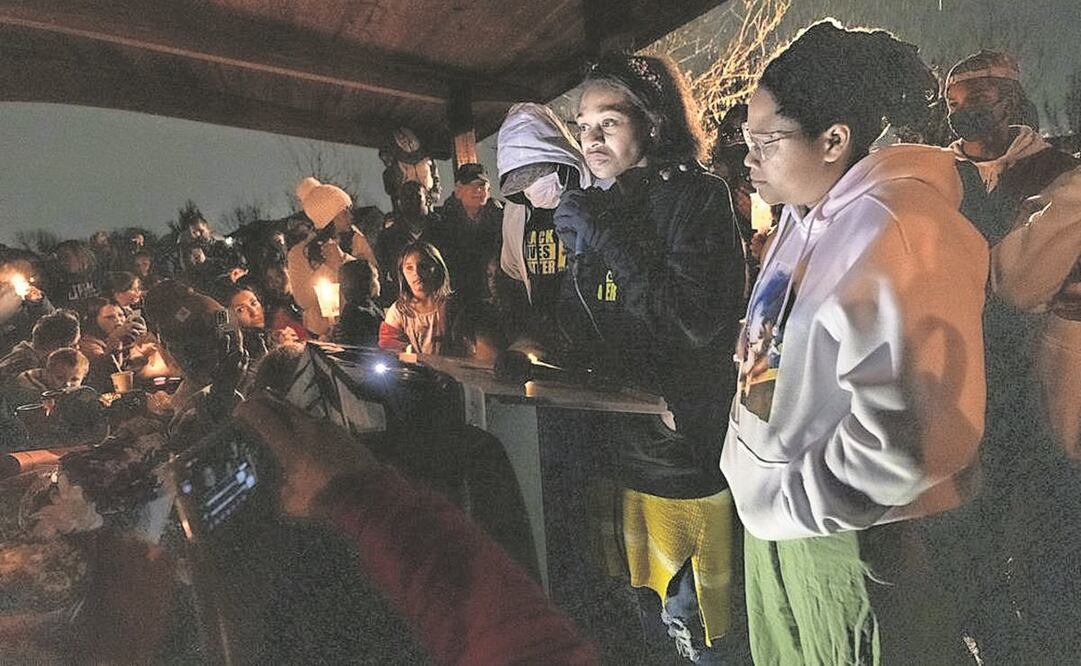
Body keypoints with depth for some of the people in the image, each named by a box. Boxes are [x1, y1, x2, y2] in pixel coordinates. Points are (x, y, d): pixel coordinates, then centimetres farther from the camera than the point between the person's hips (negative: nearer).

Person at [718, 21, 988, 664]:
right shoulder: (802, 219, 8)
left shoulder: (898, 235, -21)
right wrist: (757, 482, 14)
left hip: (853, 538, -8)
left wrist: (794, 500, -16)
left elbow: (907, 428, -28)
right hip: (776, 521, 8)